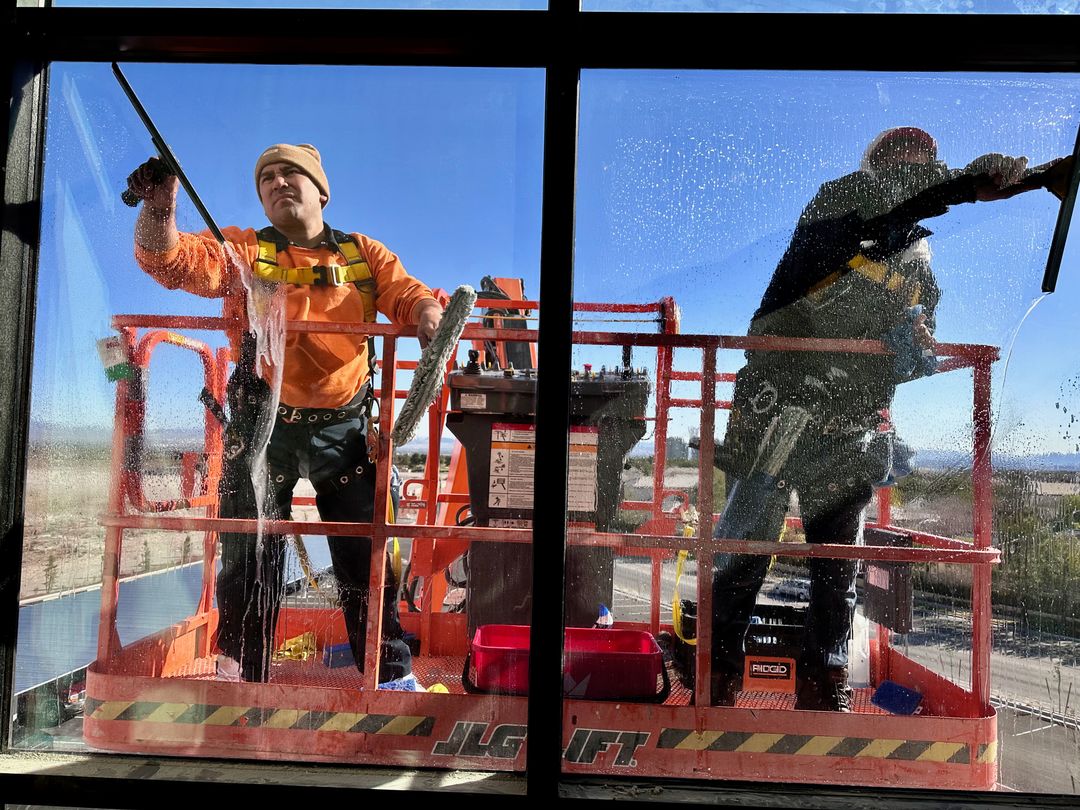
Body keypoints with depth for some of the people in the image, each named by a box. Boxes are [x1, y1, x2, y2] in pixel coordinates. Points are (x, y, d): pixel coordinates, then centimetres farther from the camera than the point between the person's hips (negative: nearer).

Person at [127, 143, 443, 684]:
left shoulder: (365, 254, 10)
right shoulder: (241, 251, 6)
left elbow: (406, 293, -3)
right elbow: (170, 261, -7)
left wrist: (428, 313, -26)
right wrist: (158, 210, -27)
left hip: (343, 426, 1)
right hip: (262, 424, 0)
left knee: (366, 554, 6)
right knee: (250, 556, 7)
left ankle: (392, 676, 21)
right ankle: (241, 677, 25)